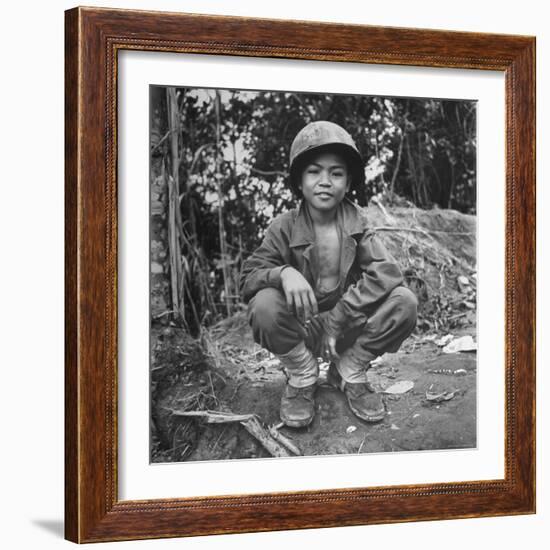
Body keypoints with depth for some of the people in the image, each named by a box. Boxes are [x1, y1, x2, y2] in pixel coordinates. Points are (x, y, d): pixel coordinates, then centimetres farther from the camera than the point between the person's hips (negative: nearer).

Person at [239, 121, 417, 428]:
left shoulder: (356, 224, -6)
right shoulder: (285, 227, -8)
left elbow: (386, 272, -19)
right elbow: (249, 277, -13)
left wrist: (336, 319, -27)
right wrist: (283, 273, -37)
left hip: (347, 324, 1)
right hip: (300, 328, -1)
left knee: (403, 301, -23)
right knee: (264, 305, -33)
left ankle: (350, 371, 2)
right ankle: (303, 377, -3)